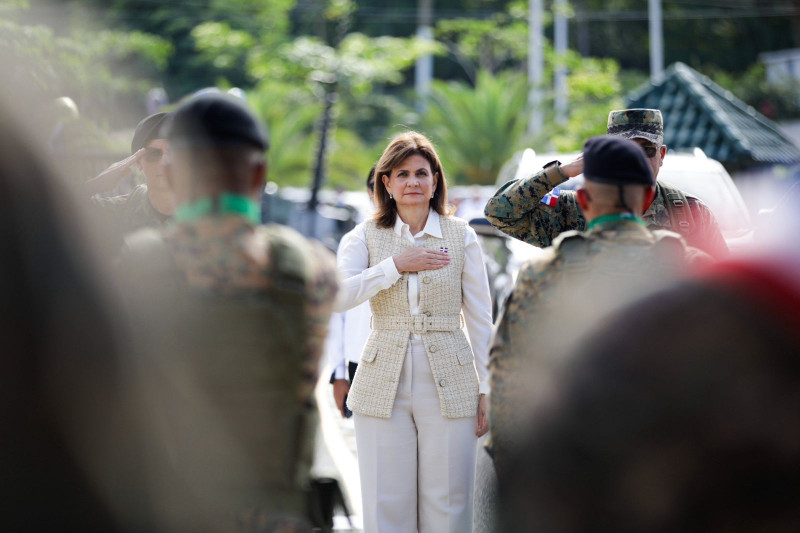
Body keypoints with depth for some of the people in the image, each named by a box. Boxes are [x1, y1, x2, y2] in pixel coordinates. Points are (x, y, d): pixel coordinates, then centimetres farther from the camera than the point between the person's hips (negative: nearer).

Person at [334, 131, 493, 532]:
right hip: (383, 387, 0)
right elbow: (336, 296, -11)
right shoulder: (366, 236, 5)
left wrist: (487, 390, 2)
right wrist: (396, 265, -15)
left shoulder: (461, 237, 5)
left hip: (450, 387, 0)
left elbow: (480, 318, 6)